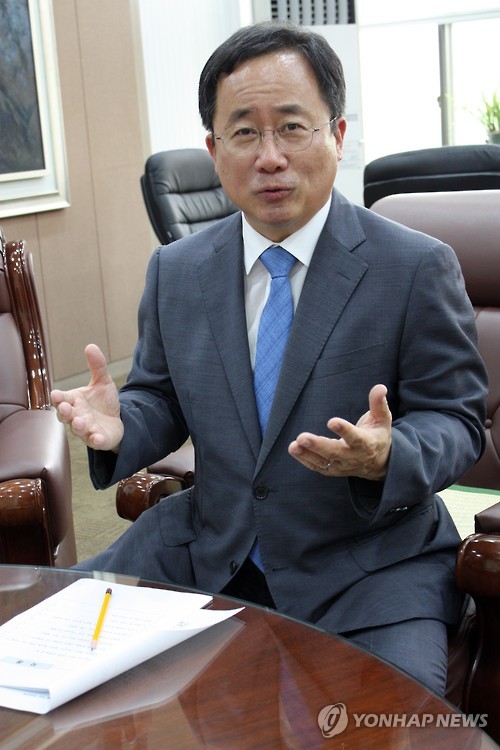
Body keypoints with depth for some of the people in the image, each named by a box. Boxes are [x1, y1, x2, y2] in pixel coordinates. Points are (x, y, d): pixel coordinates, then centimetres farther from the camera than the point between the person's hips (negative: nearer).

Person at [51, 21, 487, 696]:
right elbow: (162, 397, 12)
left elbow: (456, 418, -6)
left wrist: (386, 459, -28)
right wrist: (120, 425, -12)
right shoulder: (175, 272, 4)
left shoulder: (418, 268, -8)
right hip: (206, 552, 4)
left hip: (368, 564, -3)